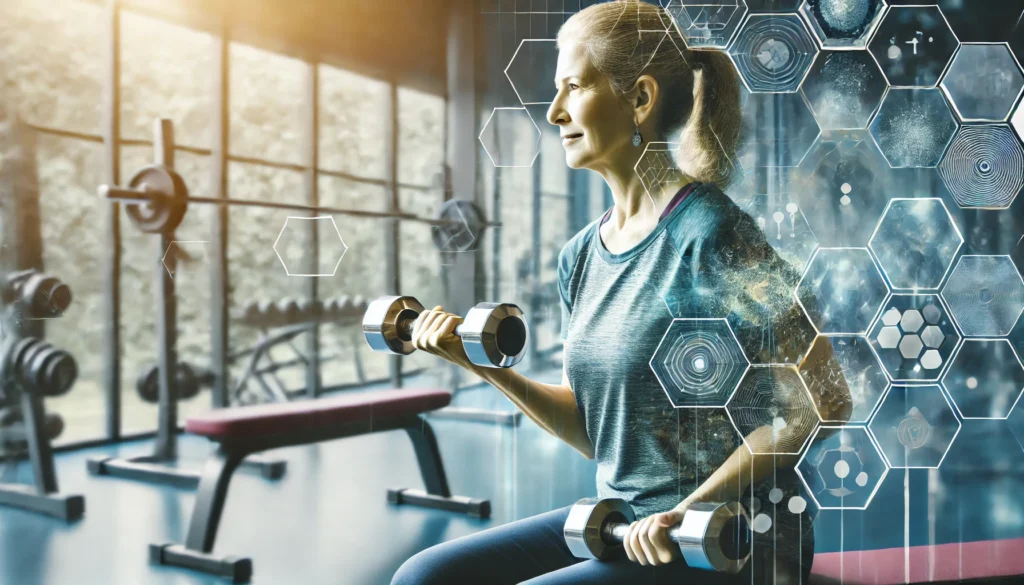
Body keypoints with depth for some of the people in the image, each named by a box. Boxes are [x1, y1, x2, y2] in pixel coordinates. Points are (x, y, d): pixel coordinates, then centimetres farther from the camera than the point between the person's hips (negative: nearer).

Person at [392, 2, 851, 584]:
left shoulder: (709, 235, -17)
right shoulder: (581, 255, 6)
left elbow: (824, 400, -16)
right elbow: (592, 430, 10)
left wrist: (689, 512, -17)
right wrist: (485, 365, -2)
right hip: (619, 523, 7)